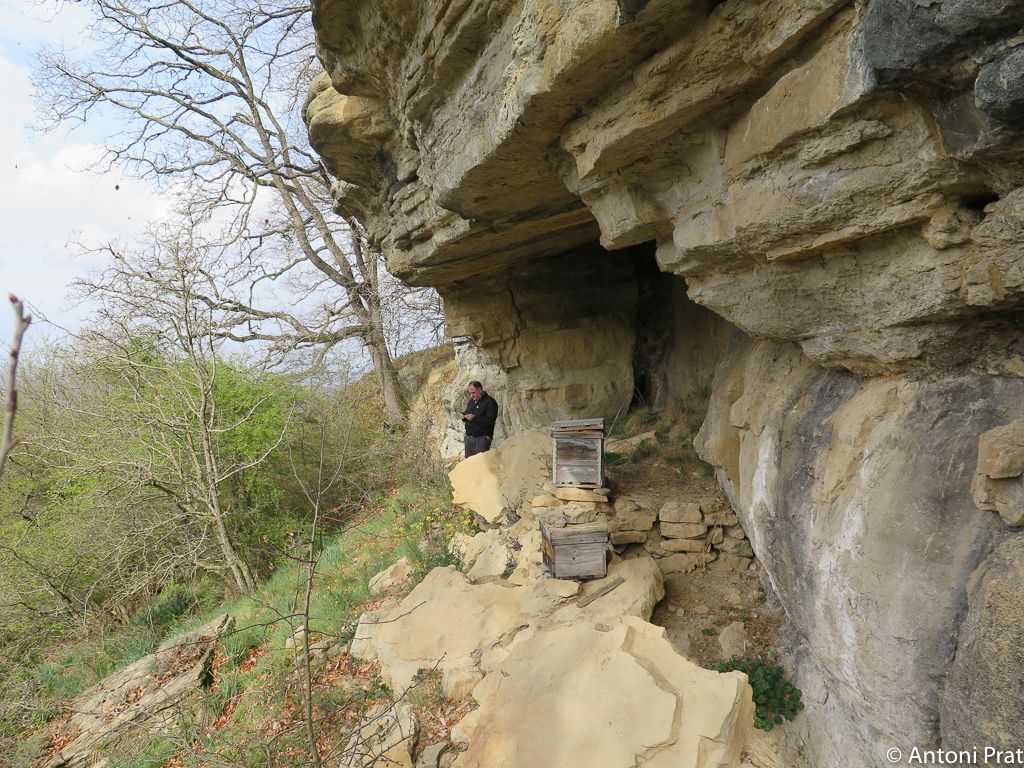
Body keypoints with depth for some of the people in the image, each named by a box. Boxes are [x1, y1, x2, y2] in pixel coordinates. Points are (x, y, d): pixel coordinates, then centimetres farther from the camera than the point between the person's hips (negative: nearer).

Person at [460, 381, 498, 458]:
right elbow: (467, 413, 26)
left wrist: (474, 418, -25)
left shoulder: (490, 402, -10)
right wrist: (464, 416, 2)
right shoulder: (472, 401, 16)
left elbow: (490, 421, -19)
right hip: (469, 437, 8)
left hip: (482, 438, -8)